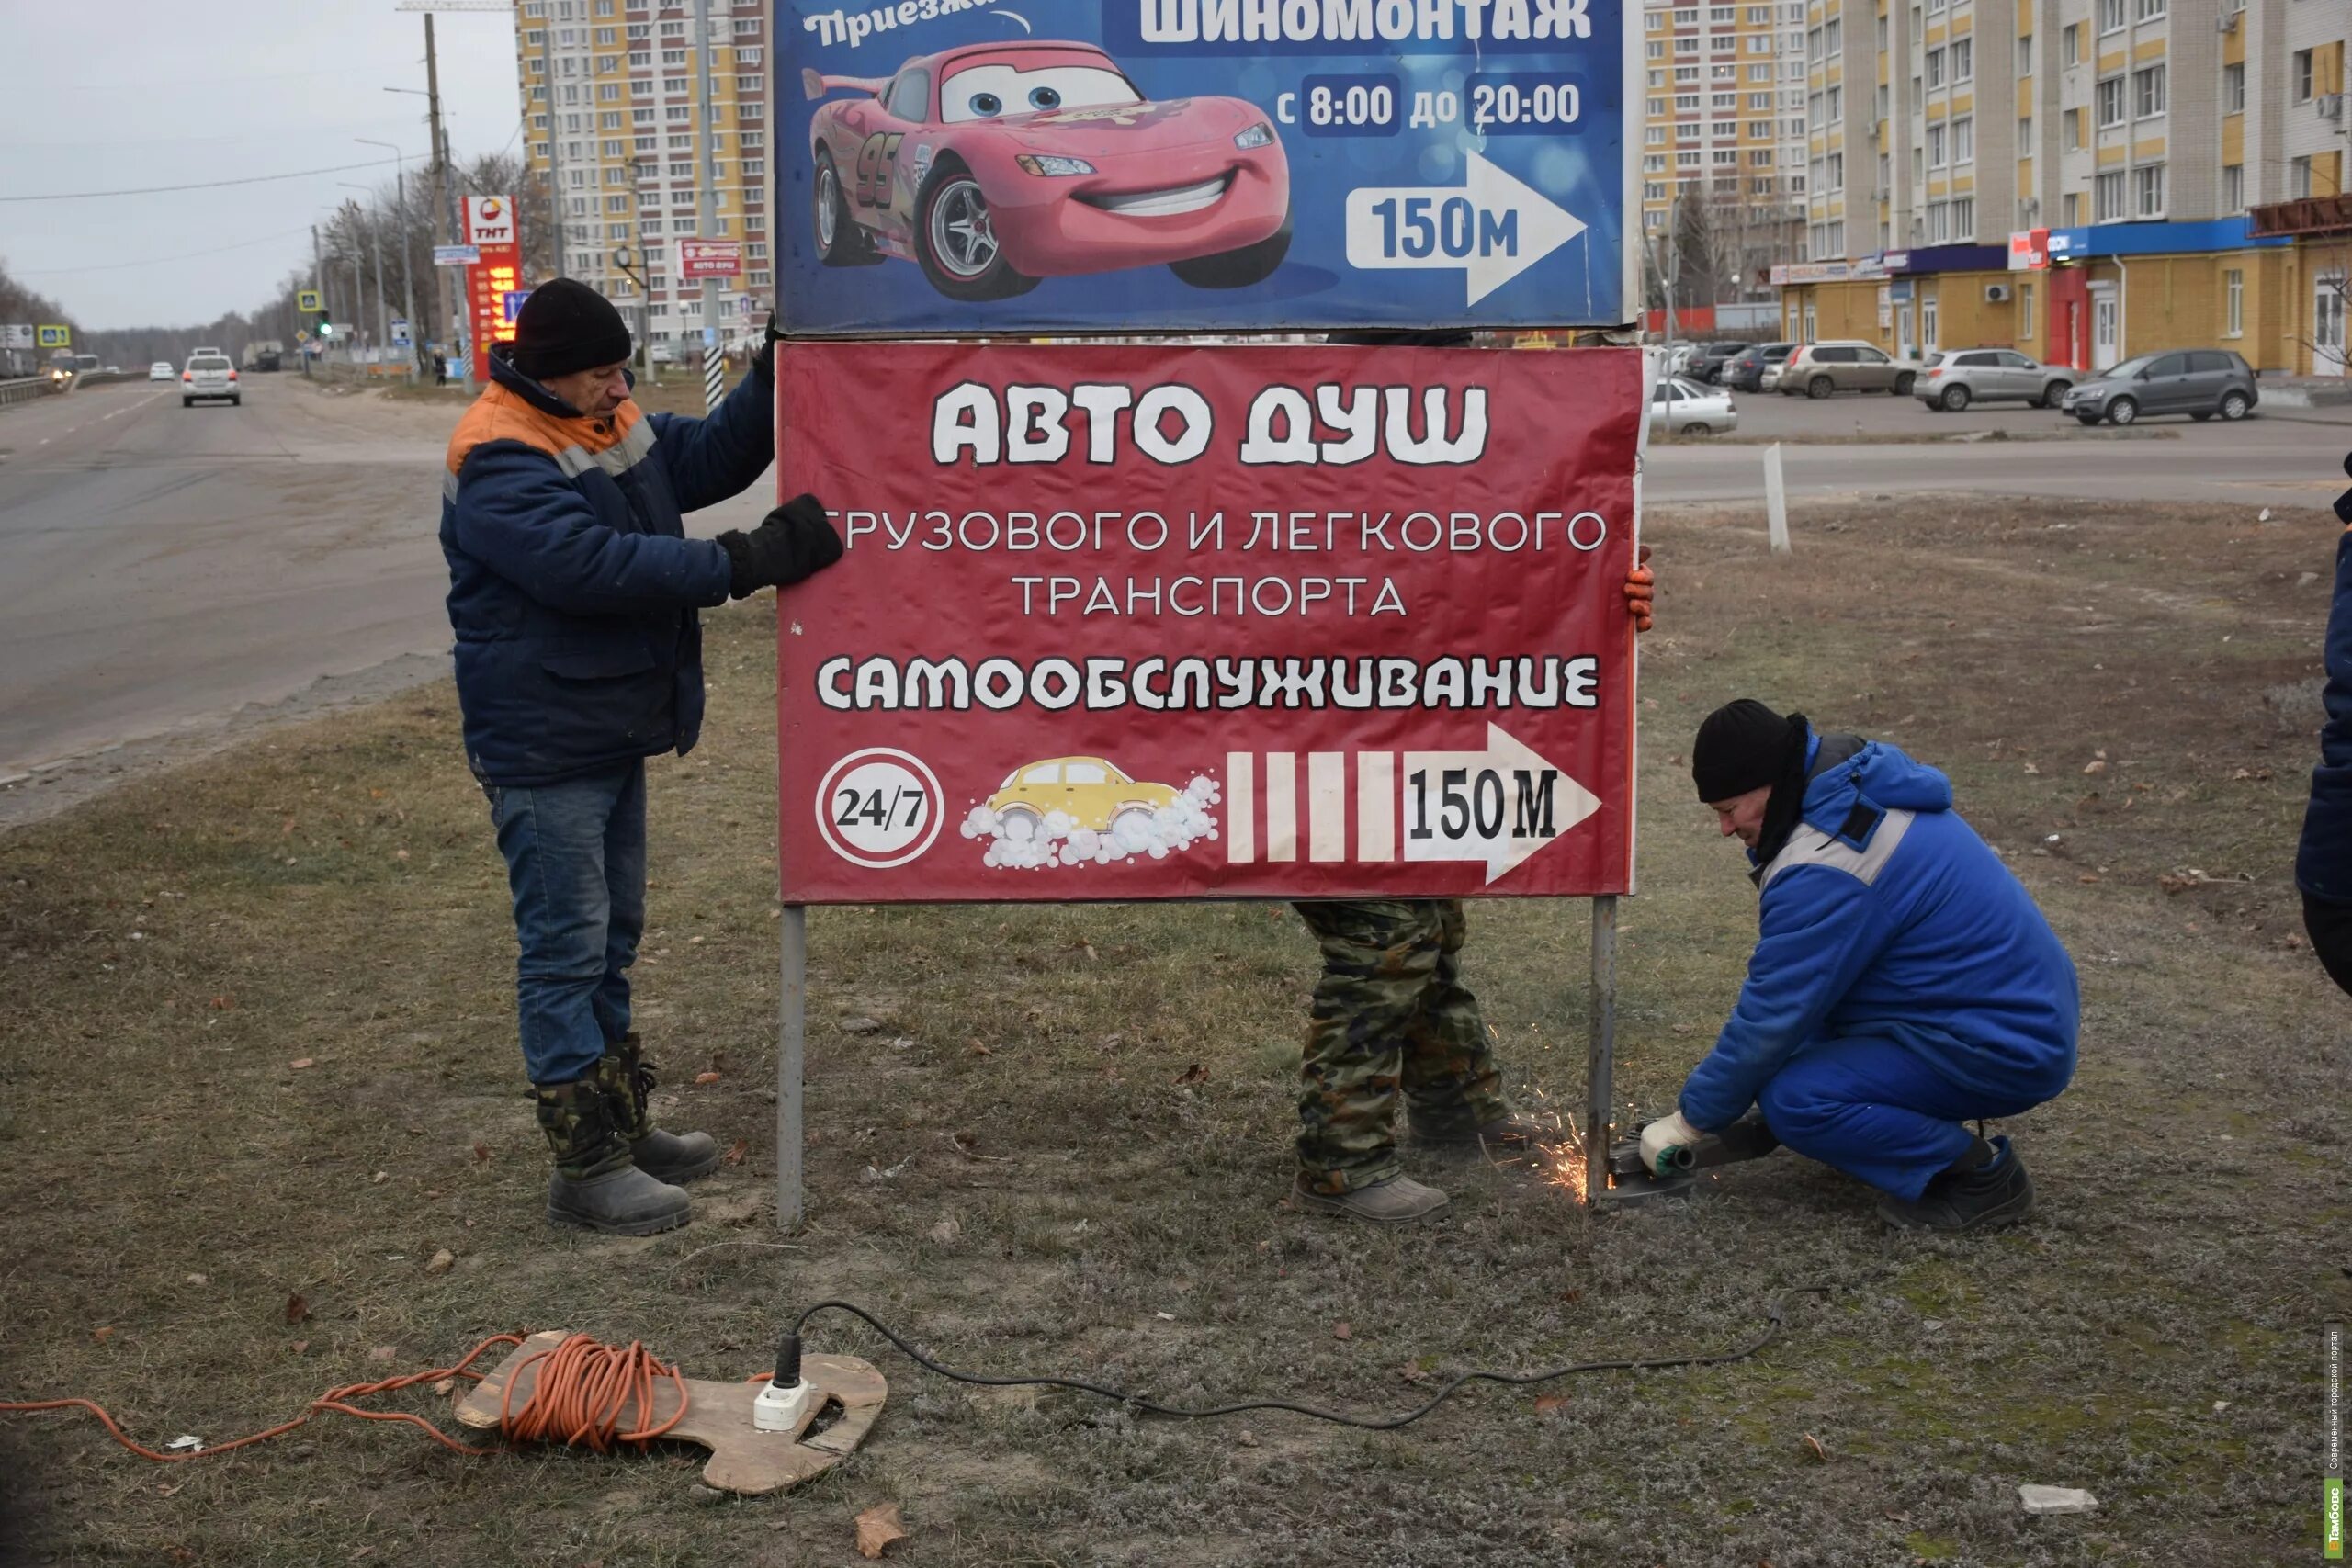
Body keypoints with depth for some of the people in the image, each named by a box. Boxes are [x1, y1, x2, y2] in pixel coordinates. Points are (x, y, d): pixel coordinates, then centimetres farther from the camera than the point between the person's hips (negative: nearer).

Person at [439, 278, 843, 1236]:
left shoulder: (615, 426, 8)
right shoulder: (498, 461, -21)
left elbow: (709, 457, 14)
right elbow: (589, 564, -31)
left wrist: (773, 382, -4)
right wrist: (742, 564, -31)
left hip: (614, 735, 10)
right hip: (544, 751, -10)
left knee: (611, 938, 18)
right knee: (565, 949, -4)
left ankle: (621, 1125, 31)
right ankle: (586, 1165, 2)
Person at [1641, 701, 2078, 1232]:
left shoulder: (1823, 871, -25)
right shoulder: (1862, 788, 5)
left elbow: (1773, 1017, -17)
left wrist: (1692, 1118, -6)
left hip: (2005, 1052, -10)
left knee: (1794, 1100, -21)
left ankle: (1982, 1174, -6)